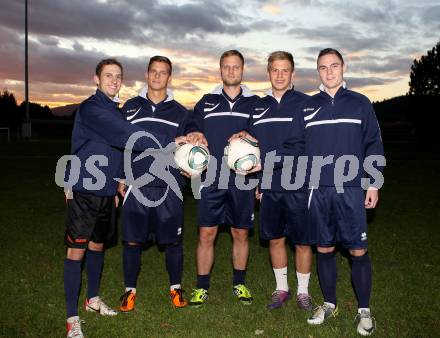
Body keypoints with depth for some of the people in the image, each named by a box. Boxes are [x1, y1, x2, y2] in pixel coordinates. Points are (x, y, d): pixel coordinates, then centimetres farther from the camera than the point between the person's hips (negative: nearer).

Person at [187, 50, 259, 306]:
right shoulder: (206, 102, 9)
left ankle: (239, 284, 26)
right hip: (212, 180, 0)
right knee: (206, 234, 1)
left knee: (241, 234, 9)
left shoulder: (254, 103, 7)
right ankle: (202, 288, 14)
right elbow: (195, 136, 11)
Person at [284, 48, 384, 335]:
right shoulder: (308, 106, 9)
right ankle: (329, 304, 27)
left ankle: (364, 310, 19)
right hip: (318, 190, 2)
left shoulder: (360, 103, 5)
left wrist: (373, 184, -1)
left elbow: (374, 145, 4)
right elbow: (291, 143, 8)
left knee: (358, 251, 1)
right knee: (324, 249, 10)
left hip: (351, 190, -2)